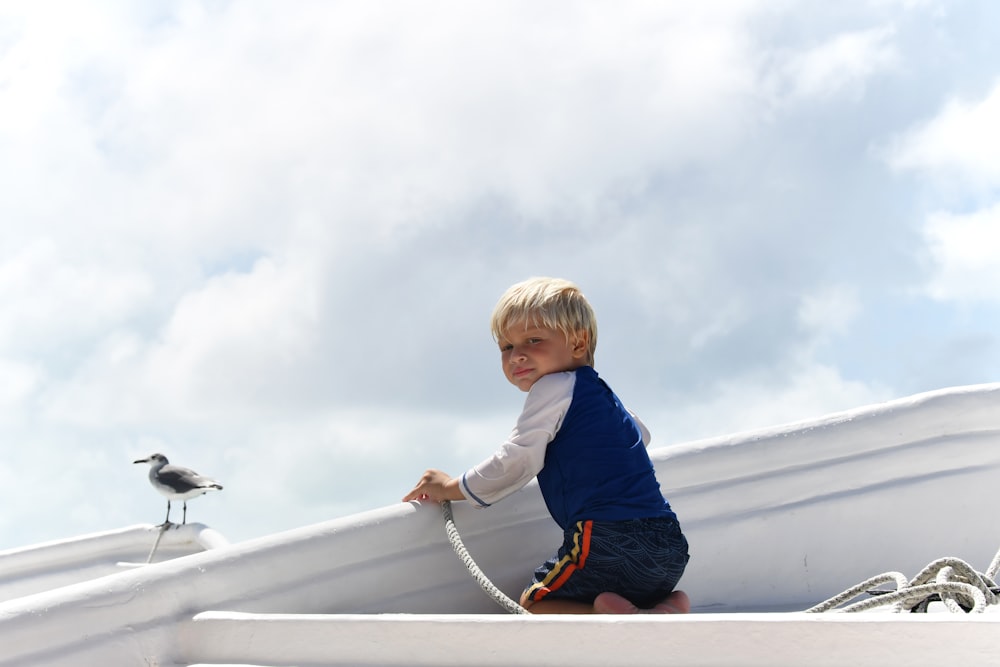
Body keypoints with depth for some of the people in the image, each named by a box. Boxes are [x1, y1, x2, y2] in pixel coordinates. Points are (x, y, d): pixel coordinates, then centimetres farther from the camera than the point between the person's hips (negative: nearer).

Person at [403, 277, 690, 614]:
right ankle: (666, 610, -3)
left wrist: (453, 488, 6)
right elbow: (640, 434, 45)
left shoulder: (555, 387, -2)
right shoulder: (600, 393, 24)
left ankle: (616, 617, -20)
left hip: (610, 540, -8)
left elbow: (516, 462, -6)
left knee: (532, 606, 6)